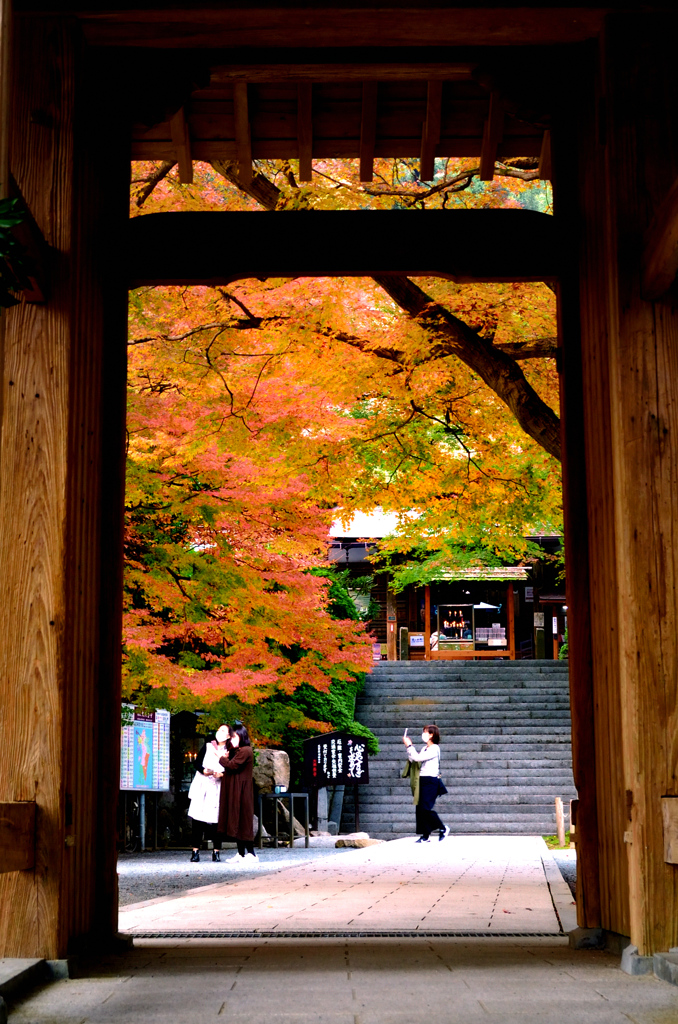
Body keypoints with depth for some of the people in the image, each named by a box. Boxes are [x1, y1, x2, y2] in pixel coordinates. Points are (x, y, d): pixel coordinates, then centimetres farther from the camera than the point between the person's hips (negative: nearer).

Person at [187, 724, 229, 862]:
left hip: (218, 788, -1)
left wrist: (221, 774, -15)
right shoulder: (207, 746, 13)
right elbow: (197, 763, 7)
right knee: (197, 819, -6)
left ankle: (216, 851, 1)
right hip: (201, 787, 1)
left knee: (216, 819, -6)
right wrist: (204, 771, -12)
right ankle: (195, 851, -5)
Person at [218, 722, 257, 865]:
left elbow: (231, 765, -18)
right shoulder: (237, 751, 19)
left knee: (243, 821, -10)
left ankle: (251, 854, -10)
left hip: (241, 792, -10)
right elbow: (230, 768, 17)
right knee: (236, 822, 9)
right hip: (233, 791, 10)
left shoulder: (245, 751, -12)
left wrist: (221, 757, -3)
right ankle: (241, 854, 12)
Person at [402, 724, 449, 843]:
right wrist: (410, 746, 9)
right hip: (422, 780, 9)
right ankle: (425, 836, 7)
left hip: (431, 781, -9)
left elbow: (417, 757, -19)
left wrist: (409, 745, -10)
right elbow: (413, 759, 13)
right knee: (420, 809, 4)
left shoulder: (434, 749, -10)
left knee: (426, 808, -12)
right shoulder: (424, 748, 17)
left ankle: (443, 828, 3)